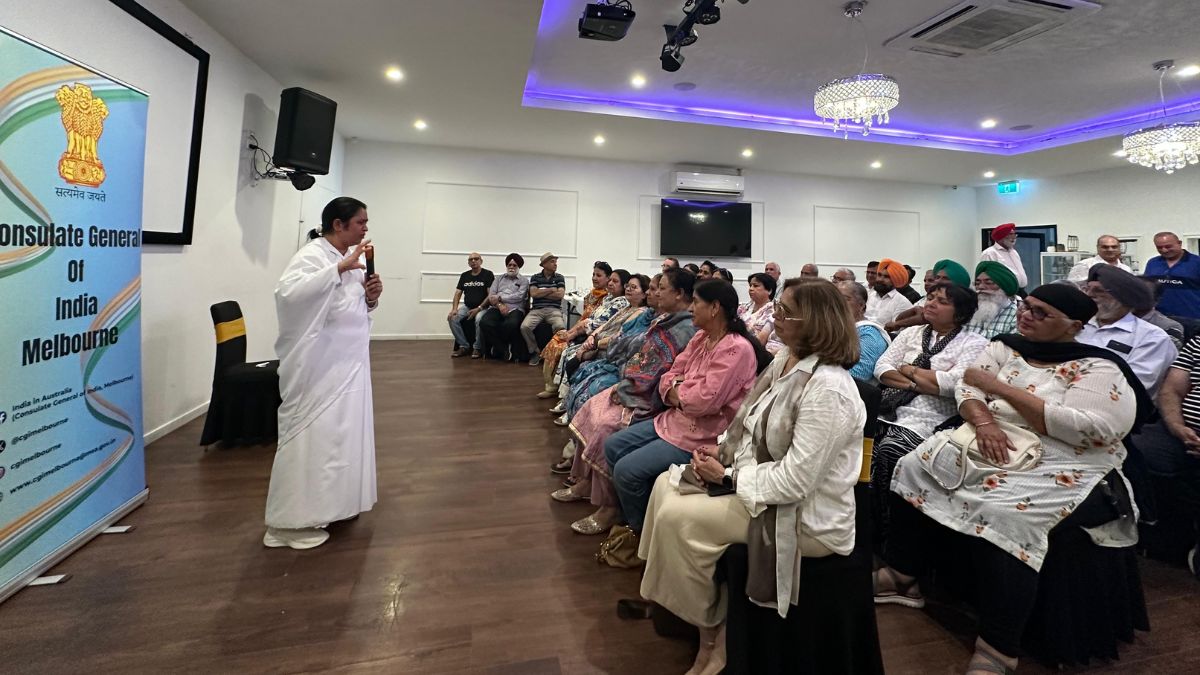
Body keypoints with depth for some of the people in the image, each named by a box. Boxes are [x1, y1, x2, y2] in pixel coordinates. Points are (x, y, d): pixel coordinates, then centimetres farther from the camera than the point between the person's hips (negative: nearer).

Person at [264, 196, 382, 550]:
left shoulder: (350, 258, 12)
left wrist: (371, 297, -2)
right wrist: (341, 268, -33)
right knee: (312, 435, -4)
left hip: (347, 361, 9)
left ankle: (326, 503, 31)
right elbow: (289, 292, -33)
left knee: (341, 431, 16)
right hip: (319, 364, -9)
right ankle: (291, 521, 8)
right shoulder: (312, 254, -14)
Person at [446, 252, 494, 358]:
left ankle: (478, 349, -17)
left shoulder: (488, 274, -2)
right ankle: (464, 346, -9)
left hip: (482, 307, -5)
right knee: (452, 318, -20)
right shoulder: (464, 276, 14)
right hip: (467, 306, 5)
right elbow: (458, 293, 10)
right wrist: (454, 309, -8)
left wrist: (478, 308, -18)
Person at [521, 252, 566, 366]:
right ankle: (536, 352, -5)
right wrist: (551, 290, 0)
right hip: (537, 309, 1)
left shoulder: (560, 278, 12)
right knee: (524, 326, -28)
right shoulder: (535, 278, 13)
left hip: (554, 309, -1)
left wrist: (541, 293, 0)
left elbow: (560, 295, -4)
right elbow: (533, 294, -3)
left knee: (560, 327, -34)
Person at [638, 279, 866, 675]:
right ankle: (673, 600, 19)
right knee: (667, 484, 3)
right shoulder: (786, 360, 1)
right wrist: (720, 454, -5)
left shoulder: (827, 389, -27)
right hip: (758, 477, 9)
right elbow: (751, 426, 11)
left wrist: (727, 476, -18)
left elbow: (795, 480, -28)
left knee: (678, 517, -18)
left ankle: (710, 634, 8)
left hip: (806, 517, -9)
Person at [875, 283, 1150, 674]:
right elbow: (967, 389, 3)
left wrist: (1001, 387, -18)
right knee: (915, 467, -9)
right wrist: (984, 421, -20)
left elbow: (1088, 429, -21)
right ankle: (901, 574, 3)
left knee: (1003, 513, -33)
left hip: (1062, 468, -6)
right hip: (996, 446, 7)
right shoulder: (1006, 347, 10)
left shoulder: (1098, 368, -7)